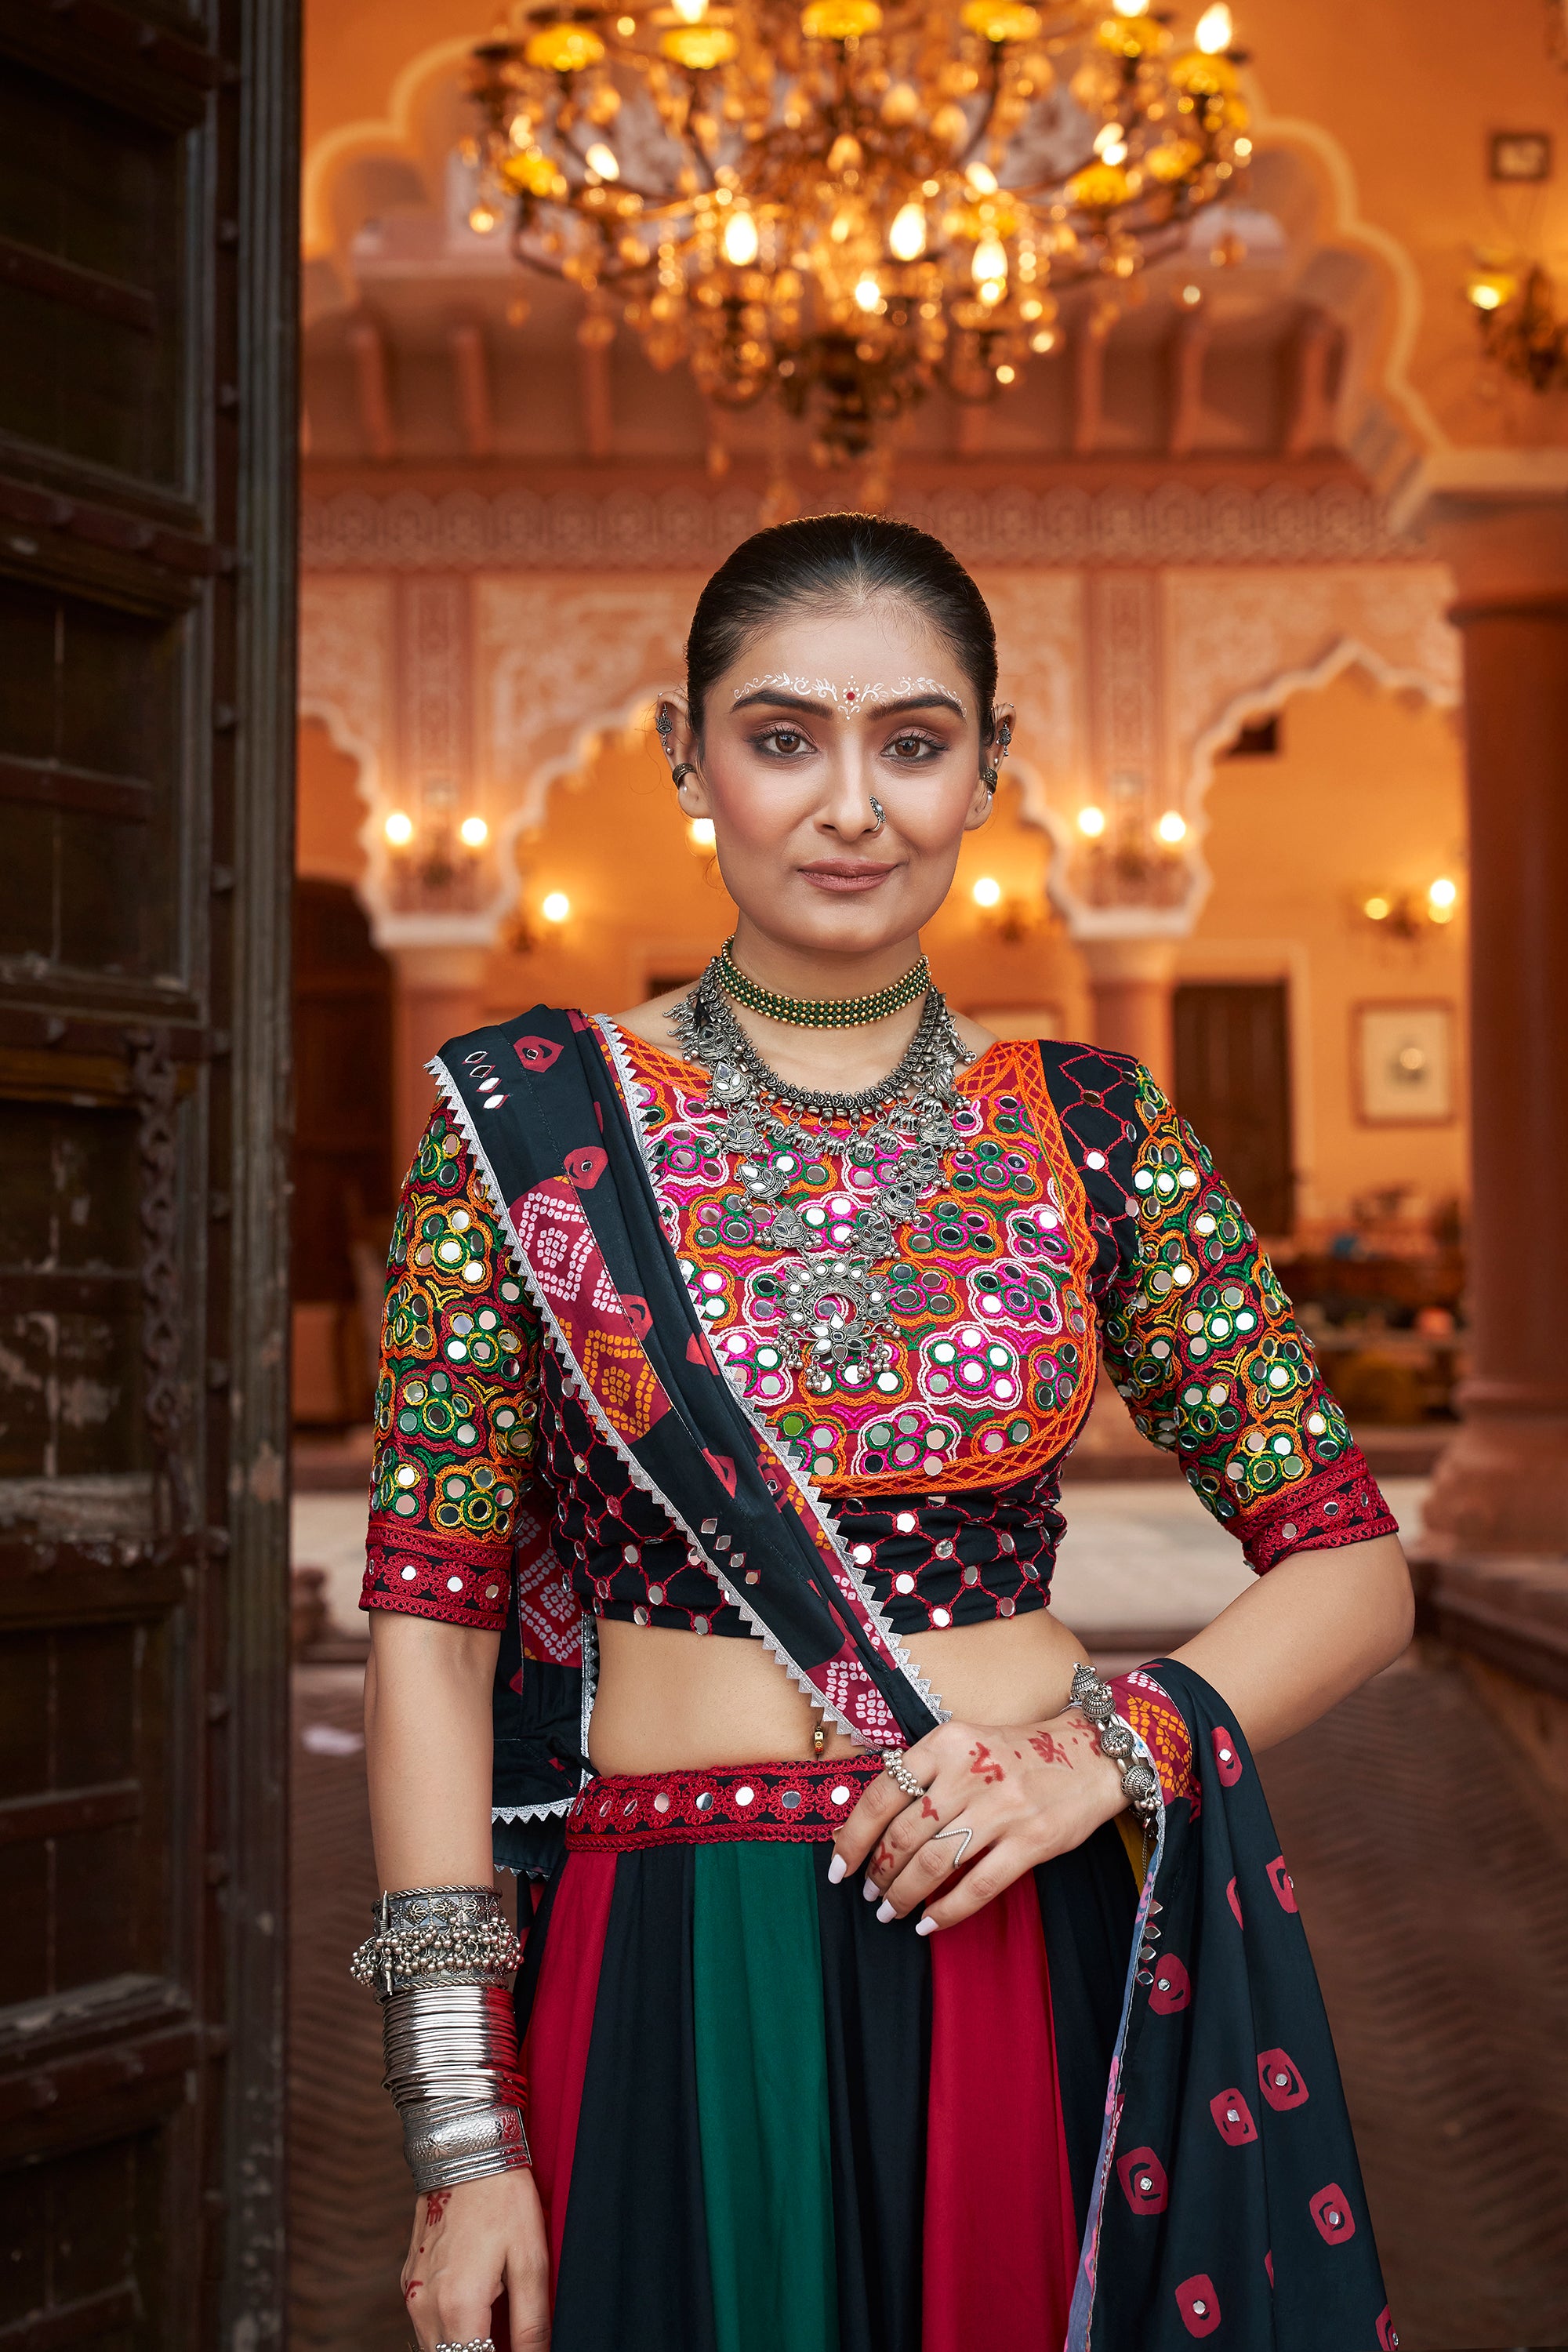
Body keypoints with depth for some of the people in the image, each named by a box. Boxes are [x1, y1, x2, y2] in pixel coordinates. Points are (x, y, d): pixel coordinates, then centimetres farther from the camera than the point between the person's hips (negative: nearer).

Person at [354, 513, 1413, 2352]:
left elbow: (1351, 1570, 7)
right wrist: (464, 2133, -7)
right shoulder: (530, 1119, 0)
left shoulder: (1092, 1135, 4)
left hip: (1058, 1963, 2)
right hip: (675, 1983, -1)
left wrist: (1112, 1748, -12)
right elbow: (430, 1623, -2)